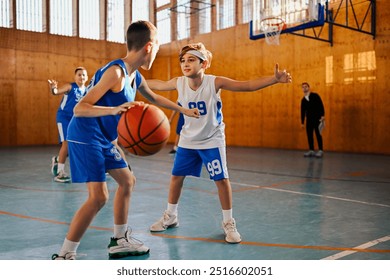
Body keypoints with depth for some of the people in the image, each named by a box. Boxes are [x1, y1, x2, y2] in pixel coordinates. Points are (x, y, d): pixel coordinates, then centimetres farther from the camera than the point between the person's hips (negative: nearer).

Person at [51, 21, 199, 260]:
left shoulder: (135, 76, 6)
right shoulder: (115, 71, -21)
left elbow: (154, 98, 29)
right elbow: (79, 108, -25)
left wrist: (183, 110, 35)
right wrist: (115, 109, -41)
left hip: (104, 139, 10)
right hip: (85, 137, -10)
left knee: (127, 181, 16)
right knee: (98, 196, -16)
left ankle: (120, 241, 29)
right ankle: (63, 257, -3)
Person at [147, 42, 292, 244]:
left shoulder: (215, 82, -22)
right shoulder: (179, 83, -12)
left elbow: (249, 85, -25)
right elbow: (157, 85, 8)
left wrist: (275, 79, -38)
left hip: (212, 140, -4)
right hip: (188, 140, 4)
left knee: (221, 180, -6)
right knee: (176, 177, 9)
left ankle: (228, 224, 11)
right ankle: (170, 217, 30)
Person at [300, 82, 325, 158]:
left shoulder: (315, 96, -2)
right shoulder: (303, 99, 12)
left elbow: (321, 105, -8)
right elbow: (302, 111, 14)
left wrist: (322, 115, -18)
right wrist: (302, 122, 12)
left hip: (317, 118, -5)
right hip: (309, 119, 5)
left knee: (318, 134, -6)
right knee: (309, 134, 2)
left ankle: (320, 151, -3)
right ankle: (311, 150, 9)